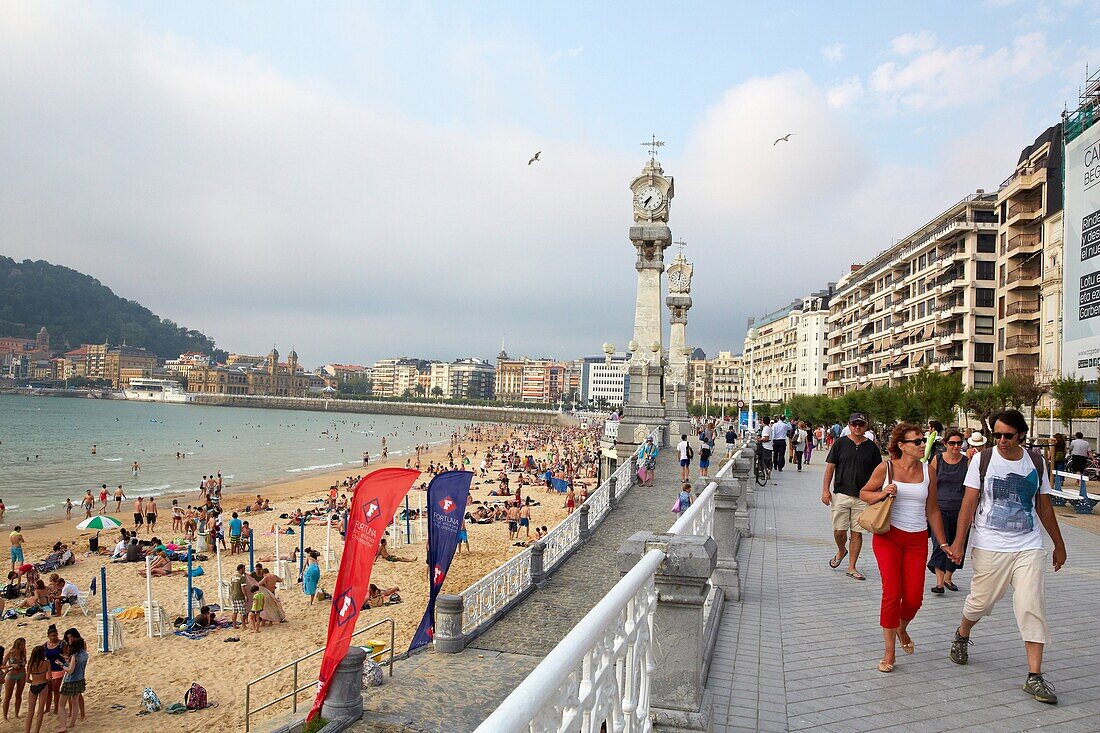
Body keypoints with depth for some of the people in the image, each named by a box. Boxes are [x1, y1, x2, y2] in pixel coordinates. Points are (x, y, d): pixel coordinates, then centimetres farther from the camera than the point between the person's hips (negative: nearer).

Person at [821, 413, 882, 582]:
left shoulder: (871, 447, 6)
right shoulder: (840, 443, 2)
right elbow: (830, 467, 3)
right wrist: (825, 490, -4)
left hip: (863, 497, 1)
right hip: (841, 494, -1)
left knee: (857, 532, 4)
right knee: (839, 531, -2)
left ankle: (852, 567, 13)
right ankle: (841, 551, 30)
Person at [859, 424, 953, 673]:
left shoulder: (928, 471, 3)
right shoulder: (885, 468, -5)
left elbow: (932, 509, 11)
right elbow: (864, 493, 7)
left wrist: (942, 543, 12)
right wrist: (881, 494, -14)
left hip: (917, 539, 3)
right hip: (888, 536, -3)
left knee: (913, 598, 1)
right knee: (892, 593, -8)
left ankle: (902, 629, 36)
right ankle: (889, 652, 8)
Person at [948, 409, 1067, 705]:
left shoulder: (1035, 462, 5)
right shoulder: (983, 460, -4)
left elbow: (1044, 506, 15)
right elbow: (969, 502, -4)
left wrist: (1059, 544, 19)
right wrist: (959, 540, -11)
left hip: (1029, 547, 2)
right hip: (989, 547, -2)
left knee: (1032, 607, -5)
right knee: (980, 601, 7)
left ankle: (1034, 677, 2)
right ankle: (961, 636, 37)